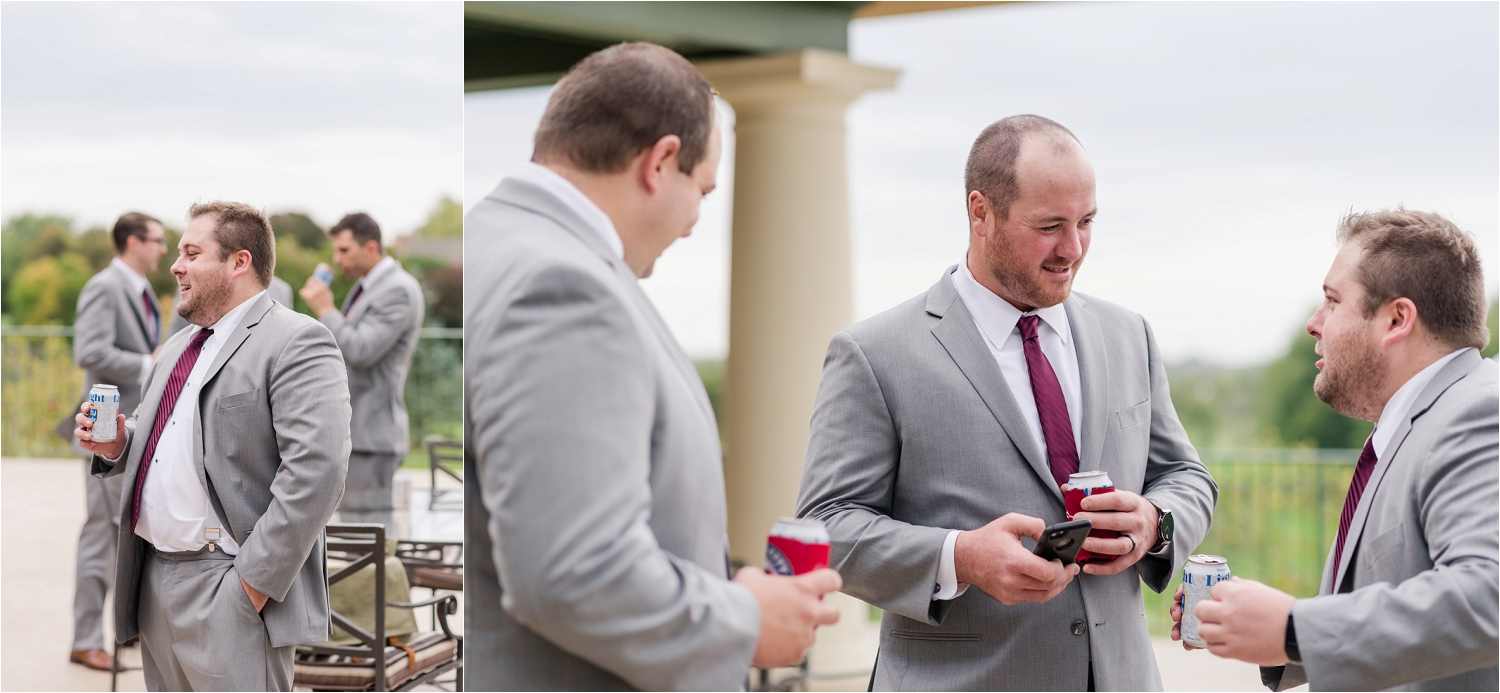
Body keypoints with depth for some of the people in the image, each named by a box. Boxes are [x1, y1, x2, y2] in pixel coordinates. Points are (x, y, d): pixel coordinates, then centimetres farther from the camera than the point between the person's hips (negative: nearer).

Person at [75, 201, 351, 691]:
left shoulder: (297, 342, -11)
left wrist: (257, 579, -22)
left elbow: (316, 470, -21)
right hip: (151, 579, 9)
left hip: (228, 593, -8)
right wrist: (117, 445, 5)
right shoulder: (178, 347, 19)